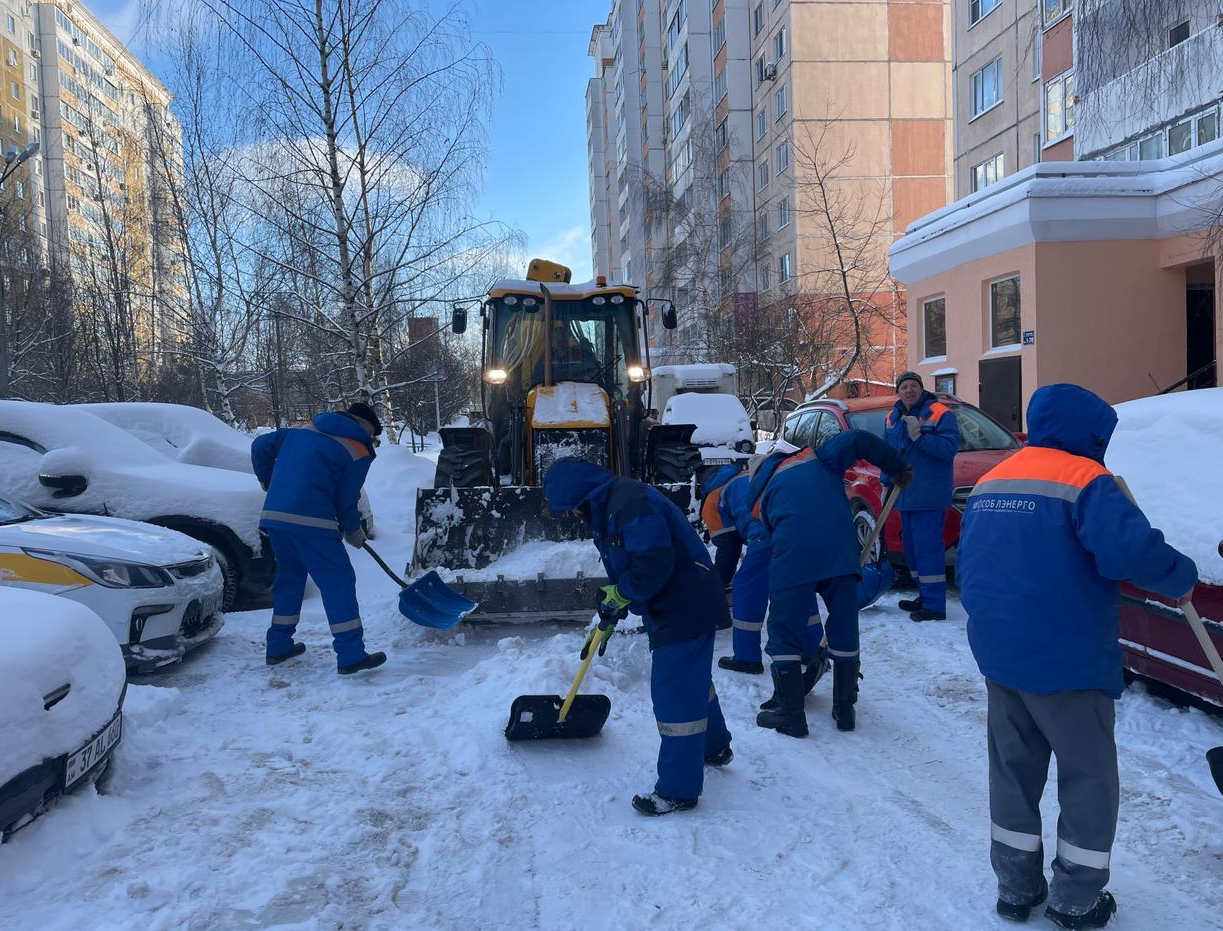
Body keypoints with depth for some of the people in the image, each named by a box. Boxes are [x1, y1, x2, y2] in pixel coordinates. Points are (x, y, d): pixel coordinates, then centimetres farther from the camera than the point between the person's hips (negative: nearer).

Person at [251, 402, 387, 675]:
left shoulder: (300, 430, 21)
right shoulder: (358, 453, 3)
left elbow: (260, 446, 20)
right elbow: (346, 501, 2)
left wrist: (267, 479, 35)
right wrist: (353, 533, 18)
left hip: (274, 515, 7)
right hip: (311, 521, -7)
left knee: (289, 576, 22)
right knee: (338, 582, -1)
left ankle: (278, 646, 30)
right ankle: (351, 656, -4)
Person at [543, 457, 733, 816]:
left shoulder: (630, 501, -24)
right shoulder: (606, 508, 10)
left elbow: (654, 562, -30)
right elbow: (623, 565, 20)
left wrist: (622, 593, -15)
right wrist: (610, 610, 20)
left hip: (686, 608, -11)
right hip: (669, 606, 11)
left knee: (674, 692, -6)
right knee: (692, 679, 26)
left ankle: (678, 789, 5)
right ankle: (714, 747, 46)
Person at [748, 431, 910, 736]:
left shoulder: (762, 491, 27)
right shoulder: (815, 458, 25)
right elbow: (857, 440, 10)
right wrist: (897, 468, 20)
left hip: (793, 555, -1)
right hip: (841, 548, 2)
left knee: (784, 631, 11)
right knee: (844, 627, 17)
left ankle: (790, 714, 15)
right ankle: (845, 710, 27)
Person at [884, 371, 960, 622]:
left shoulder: (940, 414, -8)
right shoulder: (893, 418, 13)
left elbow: (949, 448, -20)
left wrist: (919, 436, -26)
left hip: (929, 496, -8)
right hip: (904, 495, 8)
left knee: (927, 547, -10)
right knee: (912, 547, 15)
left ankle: (934, 605, -6)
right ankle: (925, 596, 28)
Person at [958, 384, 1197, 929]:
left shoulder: (989, 481, 10)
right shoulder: (1084, 478, -13)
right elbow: (1131, 549, -27)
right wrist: (1181, 579, -9)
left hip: (997, 653, 7)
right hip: (1066, 659, -6)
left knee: (1013, 771, 18)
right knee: (1089, 778, 12)